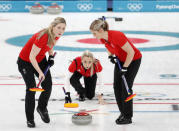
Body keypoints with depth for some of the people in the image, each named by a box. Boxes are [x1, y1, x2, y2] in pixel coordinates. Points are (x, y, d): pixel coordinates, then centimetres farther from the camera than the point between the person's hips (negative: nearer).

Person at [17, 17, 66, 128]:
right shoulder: (43, 37, -35)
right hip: (25, 61, -7)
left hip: (40, 60, 7)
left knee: (48, 85, -1)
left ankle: (42, 108, 26)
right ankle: (30, 119, -1)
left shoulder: (56, 36, -11)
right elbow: (31, 57, -31)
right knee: (31, 88, -14)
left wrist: (51, 57, -2)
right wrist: (40, 72, -33)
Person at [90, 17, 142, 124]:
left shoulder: (117, 36, -34)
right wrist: (111, 56, -8)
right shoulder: (102, 38, -10)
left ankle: (128, 117, -2)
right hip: (120, 60, 8)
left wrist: (124, 68, -22)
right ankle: (123, 113, 14)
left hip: (133, 60, -8)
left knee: (126, 87, -10)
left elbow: (131, 52, -28)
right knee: (117, 86, 2)